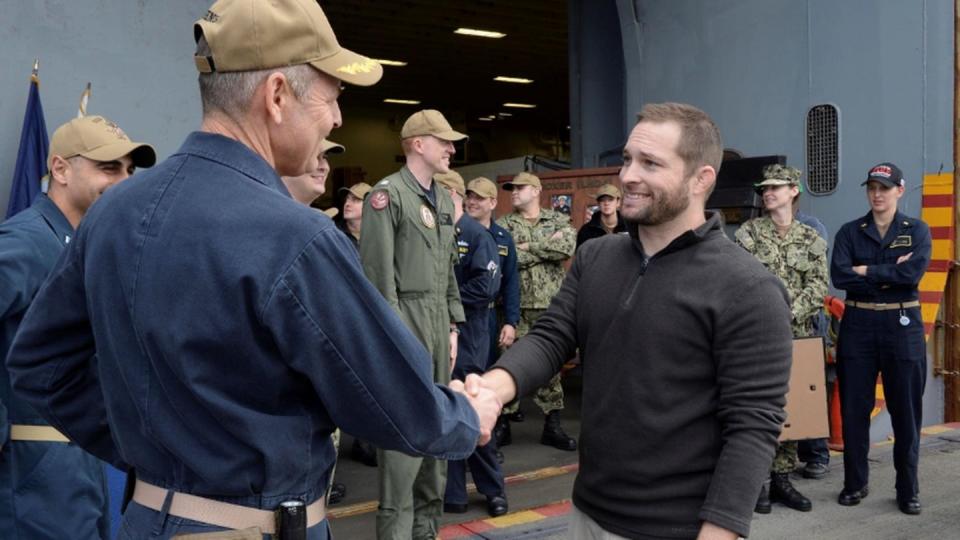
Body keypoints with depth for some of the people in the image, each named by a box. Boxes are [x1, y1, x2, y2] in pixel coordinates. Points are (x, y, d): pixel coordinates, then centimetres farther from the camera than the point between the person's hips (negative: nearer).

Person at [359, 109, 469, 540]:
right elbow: (377, 271, -14)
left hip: (439, 320, 8)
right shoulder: (387, 194, -10)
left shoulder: (444, 200, 15)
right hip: (404, 319, -8)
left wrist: (453, 326, 14)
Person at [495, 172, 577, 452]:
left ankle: (552, 425, 16)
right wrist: (547, 248, -9)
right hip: (516, 306, -1)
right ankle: (503, 423, 11)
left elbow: (568, 245, -13)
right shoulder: (503, 225, 6)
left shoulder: (558, 220, 9)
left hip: (550, 305, 1)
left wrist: (528, 247, -12)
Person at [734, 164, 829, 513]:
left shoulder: (811, 239, 9)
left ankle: (782, 478, 17)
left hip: (796, 333, 3)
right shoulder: (748, 233, 2)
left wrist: (789, 313, -13)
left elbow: (818, 285, 1)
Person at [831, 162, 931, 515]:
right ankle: (855, 483, 18)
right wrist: (890, 274, -13)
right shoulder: (850, 232, 5)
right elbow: (839, 275, -10)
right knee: (854, 407, 5)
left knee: (906, 409, 4)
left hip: (903, 325, -1)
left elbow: (913, 273, -14)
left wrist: (866, 271, -12)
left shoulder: (917, 230, 4)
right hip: (857, 324, 1)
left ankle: (908, 489, 16)